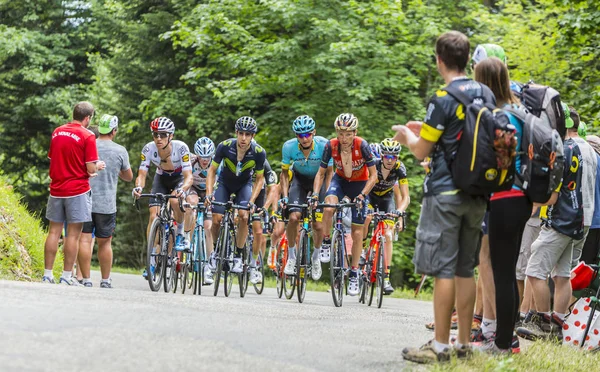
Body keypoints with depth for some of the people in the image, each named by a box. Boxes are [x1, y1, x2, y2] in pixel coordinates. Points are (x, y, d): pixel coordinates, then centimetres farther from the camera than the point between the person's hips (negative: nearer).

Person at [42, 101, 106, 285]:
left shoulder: (57, 132, 7)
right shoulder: (87, 136, -11)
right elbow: (91, 169, -13)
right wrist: (98, 166, 10)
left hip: (56, 189, 5)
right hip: (77, 190, -5)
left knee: (54, 231, 9)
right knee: (73, 234, 0)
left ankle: (47, 274, 9)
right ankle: (67, 276, 1)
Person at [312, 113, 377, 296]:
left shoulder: (362, 146, -27)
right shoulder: (331, 146, -20)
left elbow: (373, 175, -19)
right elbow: (321, 173, -9)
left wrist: (362, 195, -30)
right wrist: (315, 195, -22)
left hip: (360, 184, -2)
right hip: (340, 180, 2)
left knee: (357, 230, -2)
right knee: (328, 209, -31)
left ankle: (354, 274, 6)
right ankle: (324, 245, -10)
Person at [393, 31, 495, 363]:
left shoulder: (442, 99, -14)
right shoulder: (487, 95, 8)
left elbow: (421, 151, -9)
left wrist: (406, 137, 13)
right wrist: (425, 129, 23)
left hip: (445, 193, -7)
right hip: (477, 194, 7)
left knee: (443, 270, -4)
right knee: (465, 270, 12)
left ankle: (440, 346, -3)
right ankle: (464, 344, 14)